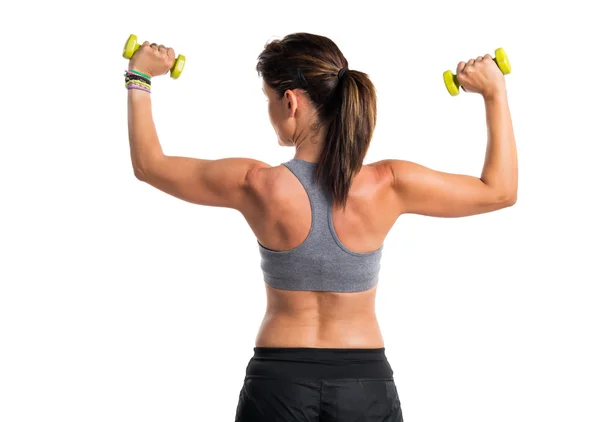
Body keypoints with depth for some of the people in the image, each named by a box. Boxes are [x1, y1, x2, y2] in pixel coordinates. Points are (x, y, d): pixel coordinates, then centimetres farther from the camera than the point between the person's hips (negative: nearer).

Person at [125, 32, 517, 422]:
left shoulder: (257, 186, -14)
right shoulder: (387, 185, -12)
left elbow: (150, 165, 2)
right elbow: (500, 191, 1)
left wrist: (139, 79, 14)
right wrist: (495, 92, 8)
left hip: (278, 381, -1)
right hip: (365, 384, 1)